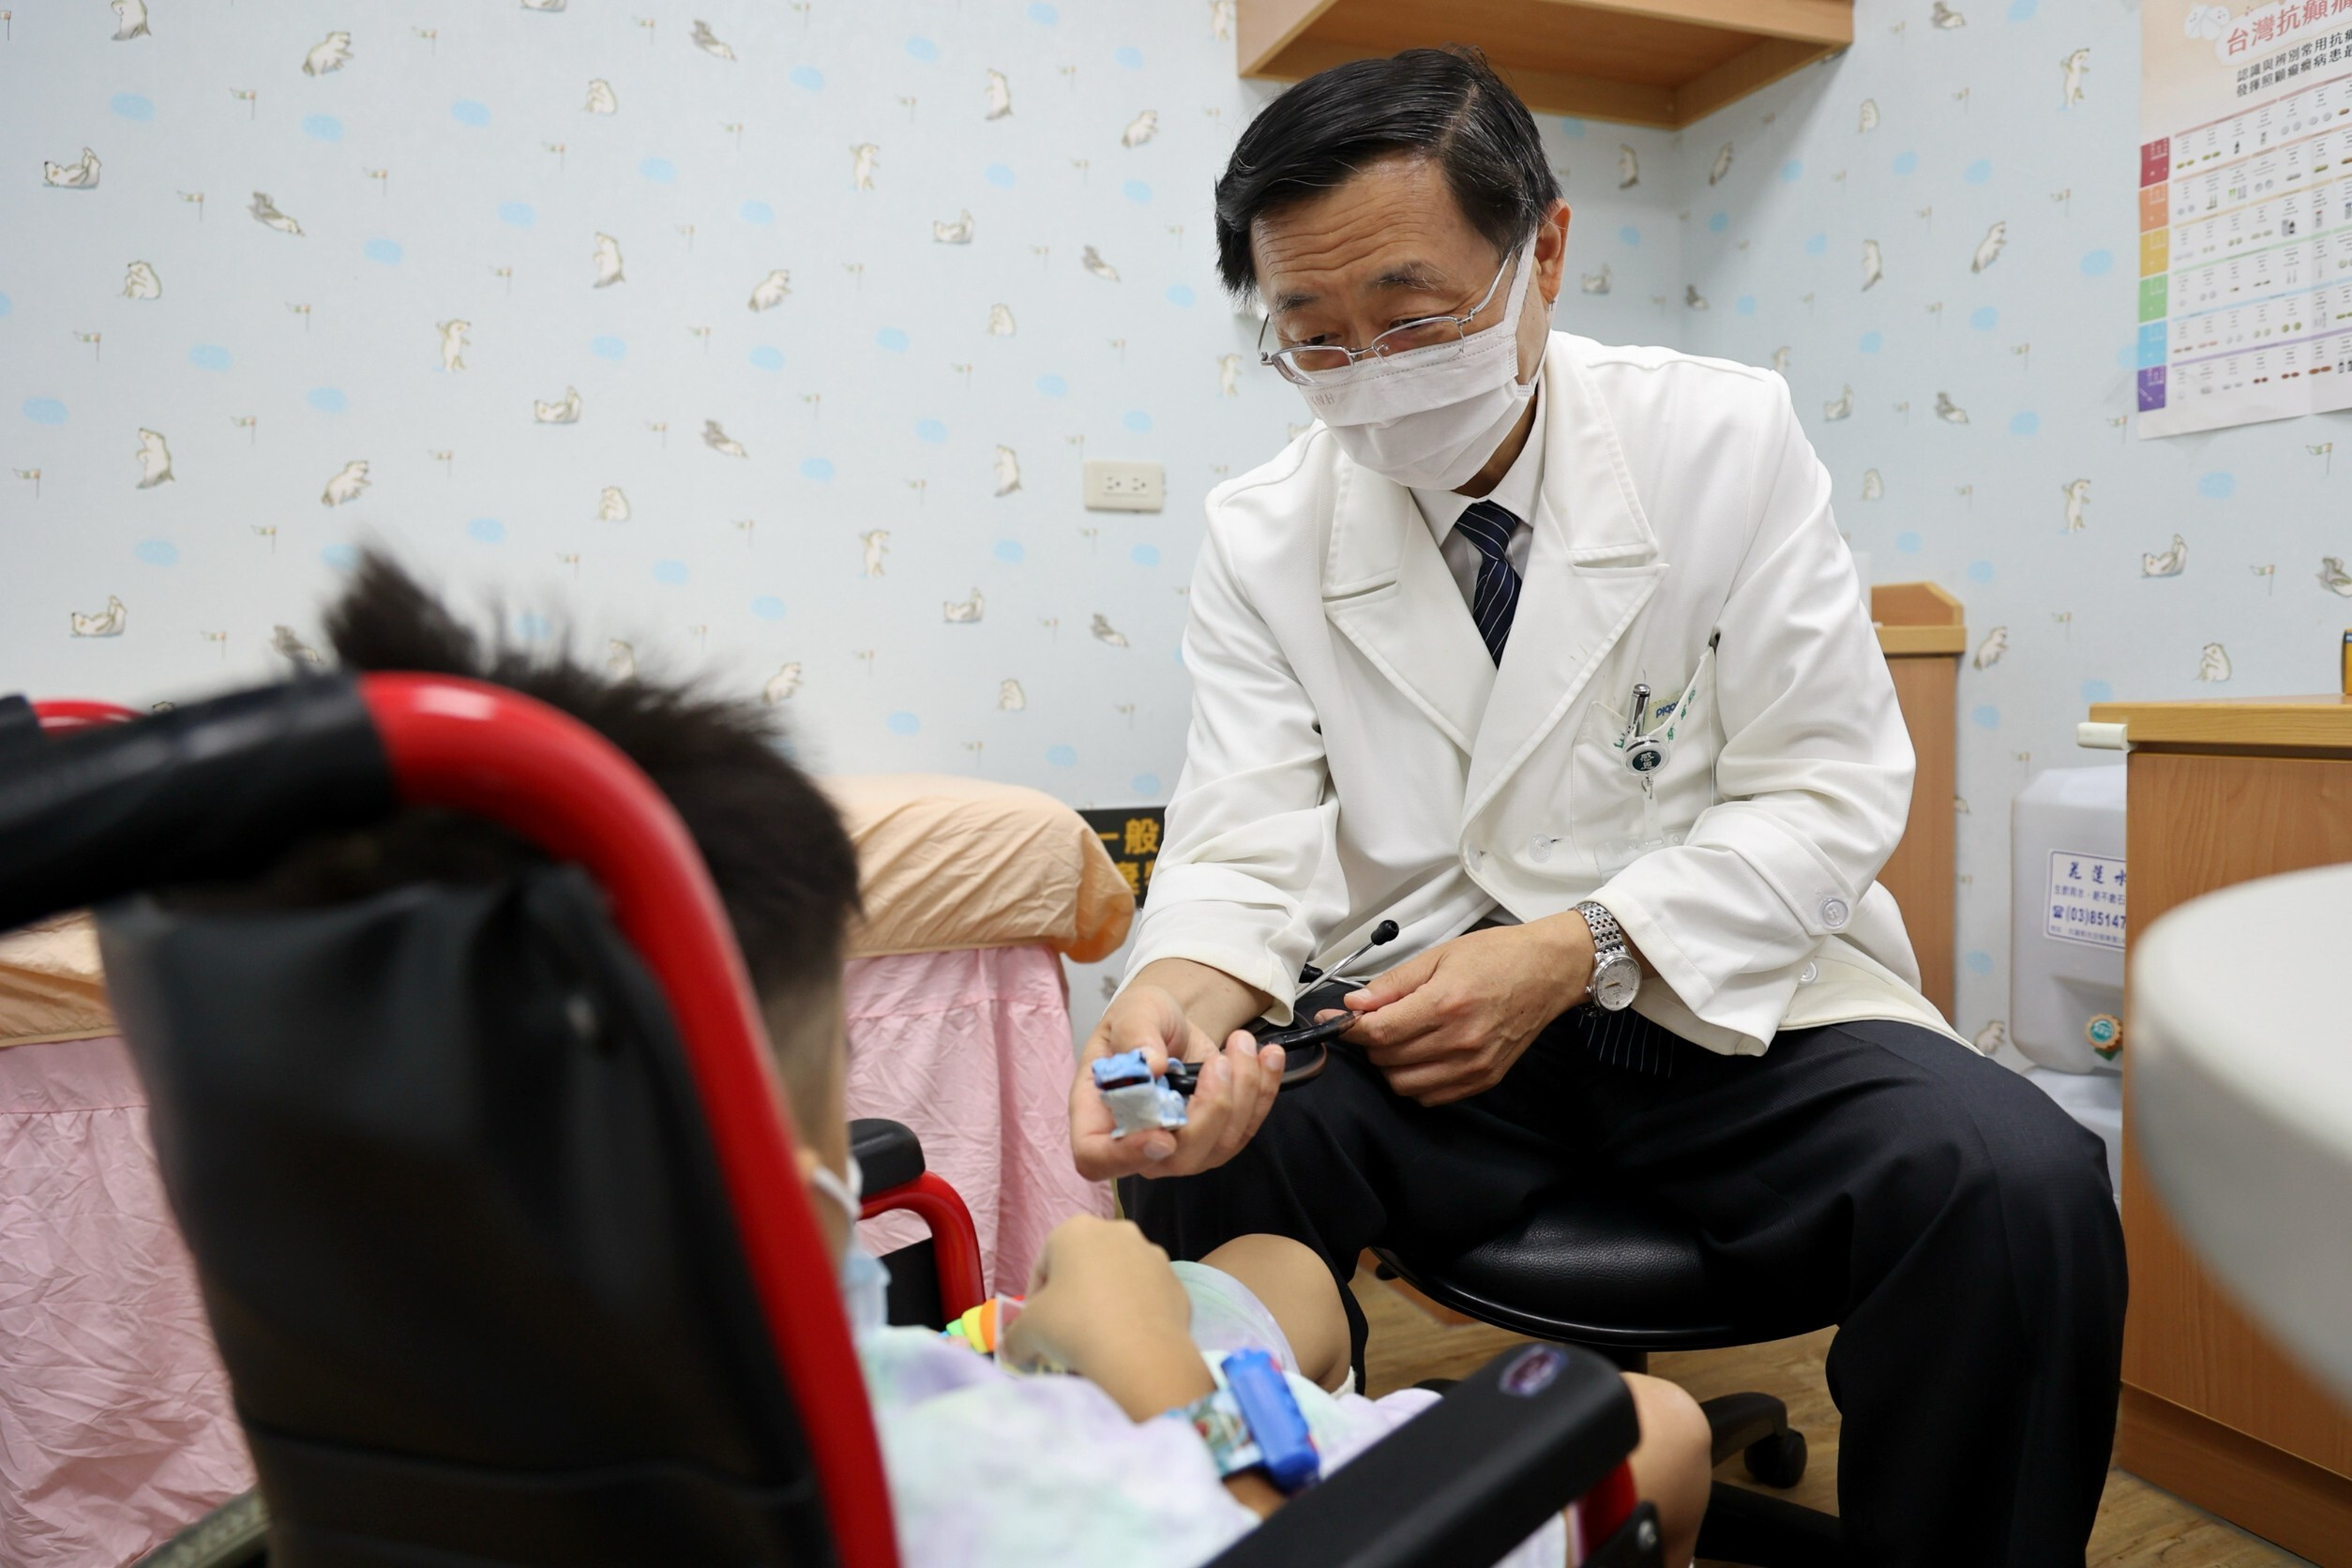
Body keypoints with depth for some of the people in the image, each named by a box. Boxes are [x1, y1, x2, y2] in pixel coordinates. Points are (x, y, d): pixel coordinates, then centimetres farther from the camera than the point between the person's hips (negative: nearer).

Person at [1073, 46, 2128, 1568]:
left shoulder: (1725, 441, -4)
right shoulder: (1262, 535, -1)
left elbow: (1827, 798, -4)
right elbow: (1250, 843, -5)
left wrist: (1573, 954, -19)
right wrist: (1181, 983, -30)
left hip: (1722, 1003, 0)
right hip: (1429, 1032, 1)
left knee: (2020, 1188, -27)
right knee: (1192, 1158, -26)